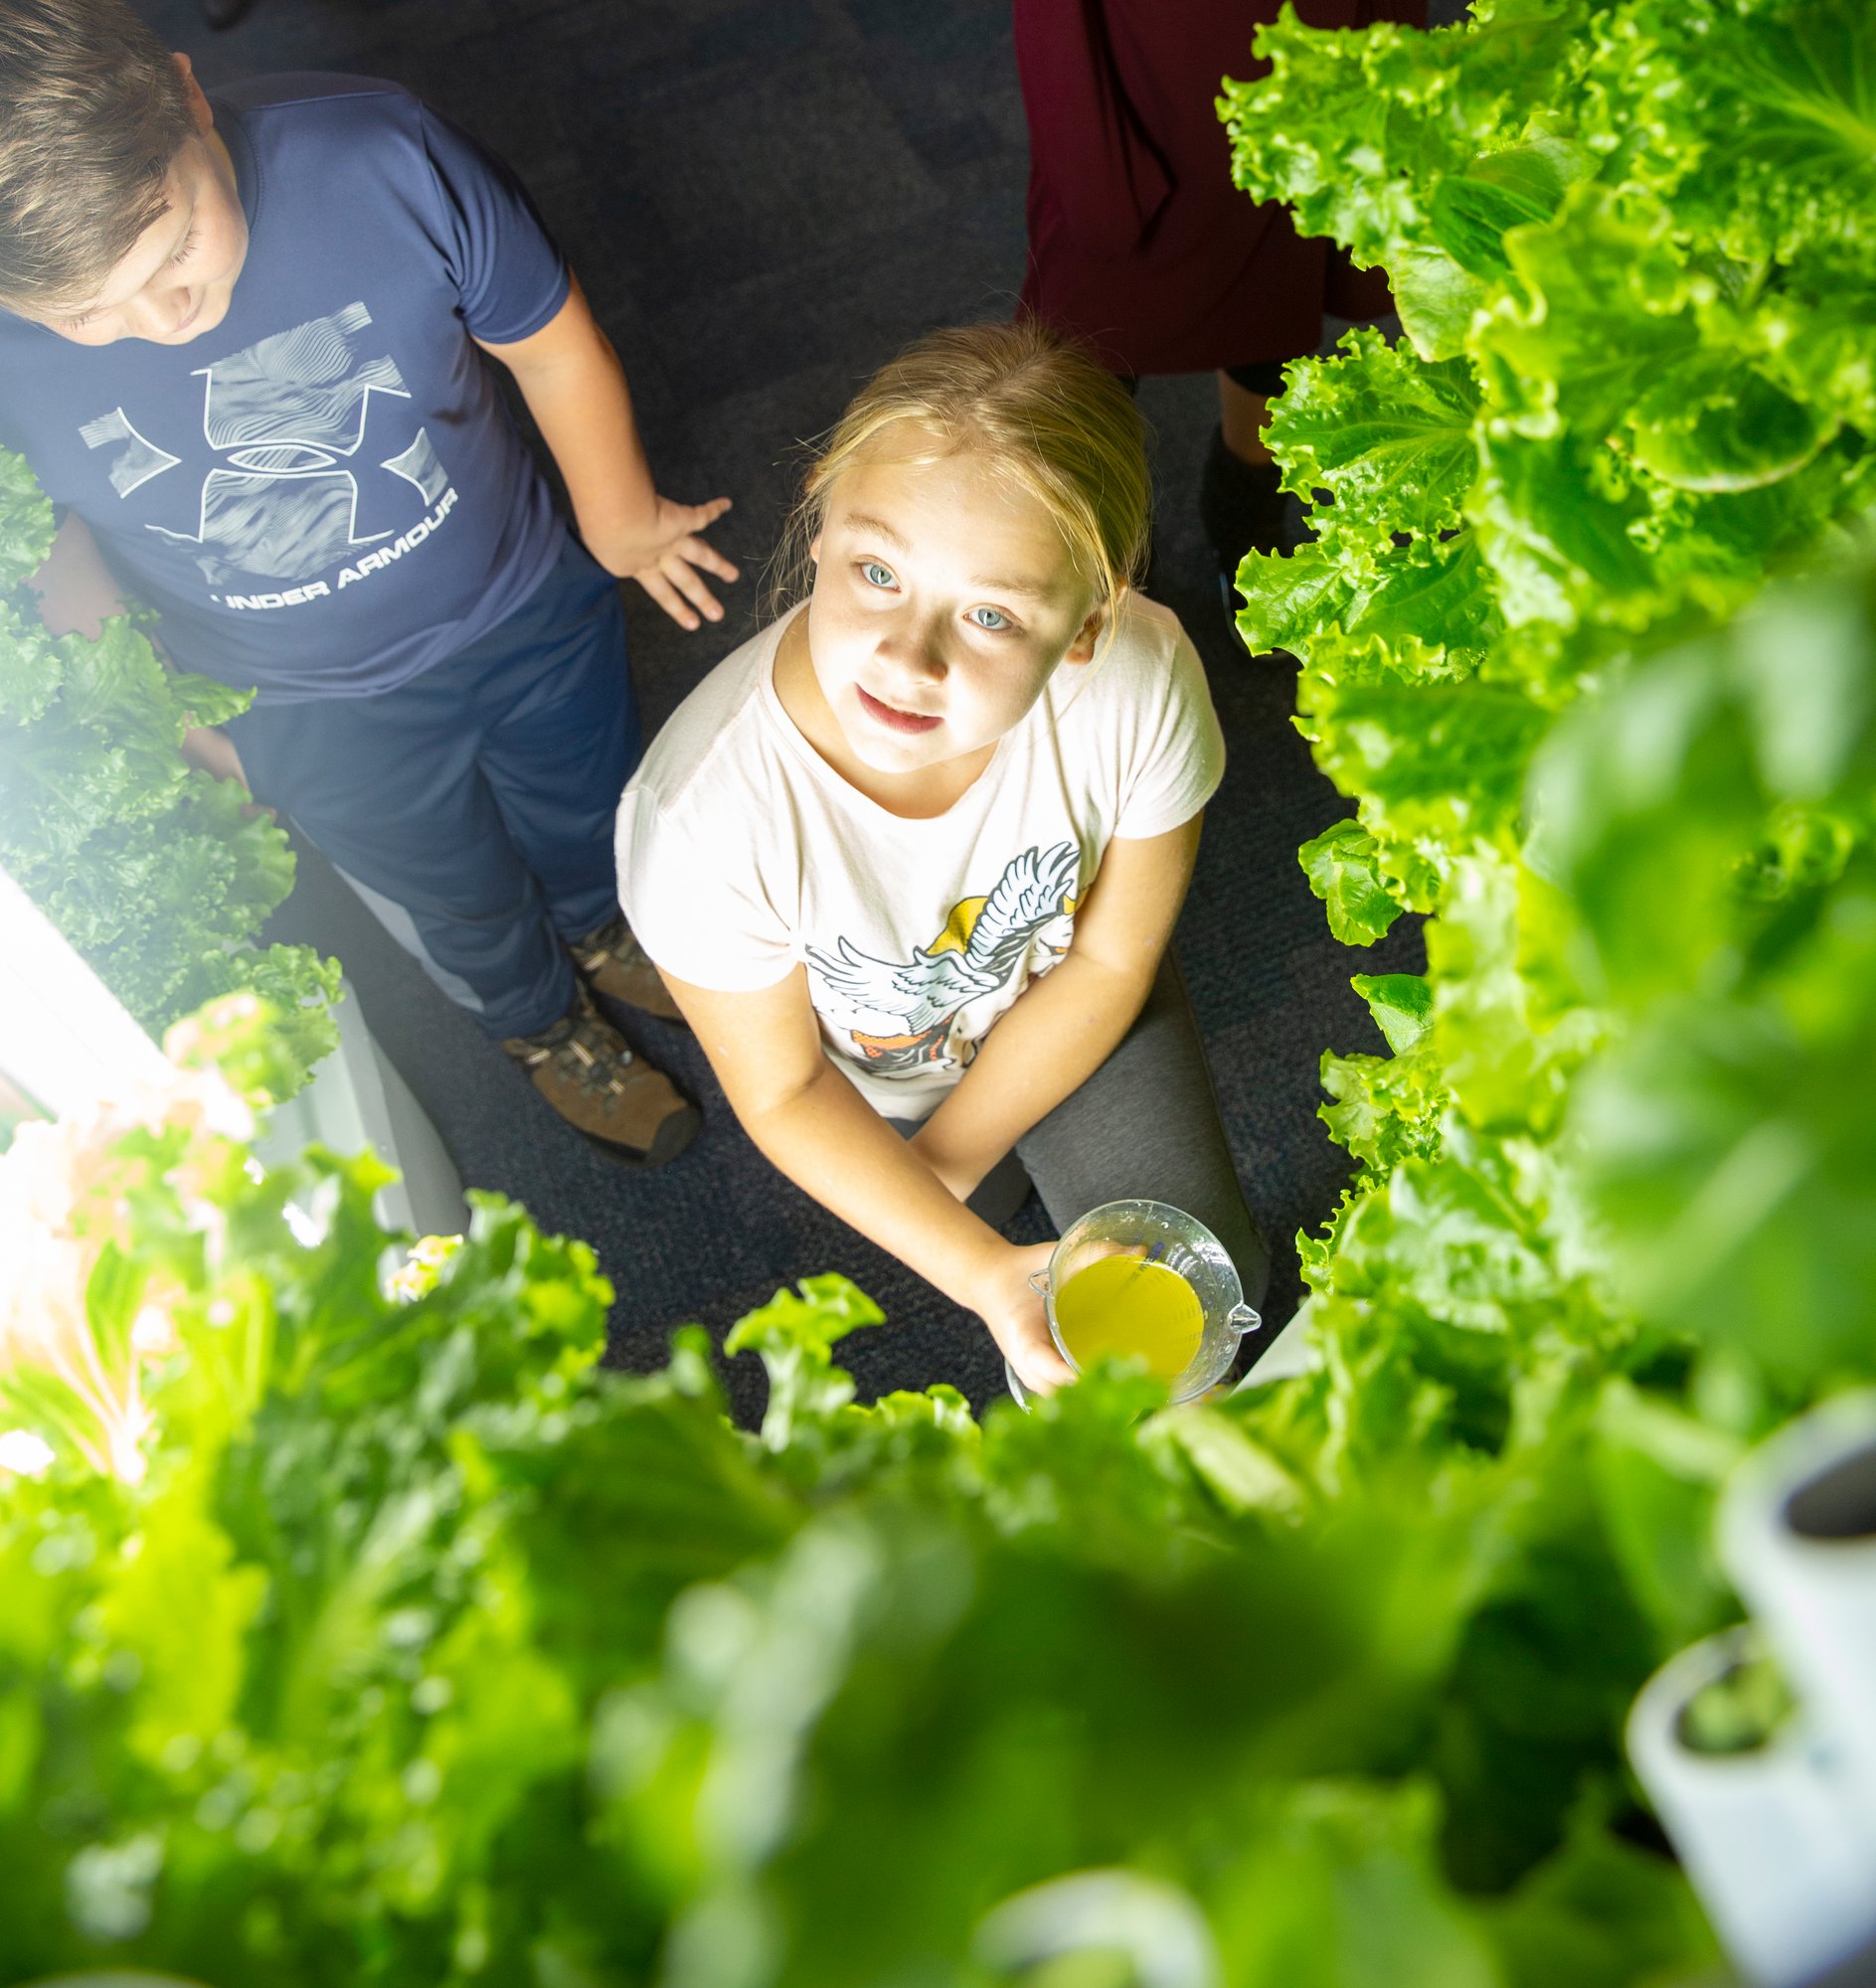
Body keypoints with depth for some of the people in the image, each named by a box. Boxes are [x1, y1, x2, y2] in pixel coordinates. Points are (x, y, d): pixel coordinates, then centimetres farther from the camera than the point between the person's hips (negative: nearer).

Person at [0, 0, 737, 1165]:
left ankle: (599, 931, 67)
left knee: (584, 816, 29)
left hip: (528, 606, 1)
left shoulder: (379, 156, -31)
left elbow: (551, 339, -13)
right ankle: (542, 1024, 61)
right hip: (318, 716, 0)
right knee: (460, 906, 25)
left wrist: (623, 521, 1)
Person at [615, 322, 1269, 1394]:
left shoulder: (1143, 676, -37)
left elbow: (1111, 959, -17)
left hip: (1057, 1001, 1)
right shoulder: (708, 818, -42)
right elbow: (780, 1092, -21)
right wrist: (982, 1273, -28)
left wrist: (941, 1165, -11)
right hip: (871, 1073, -1)